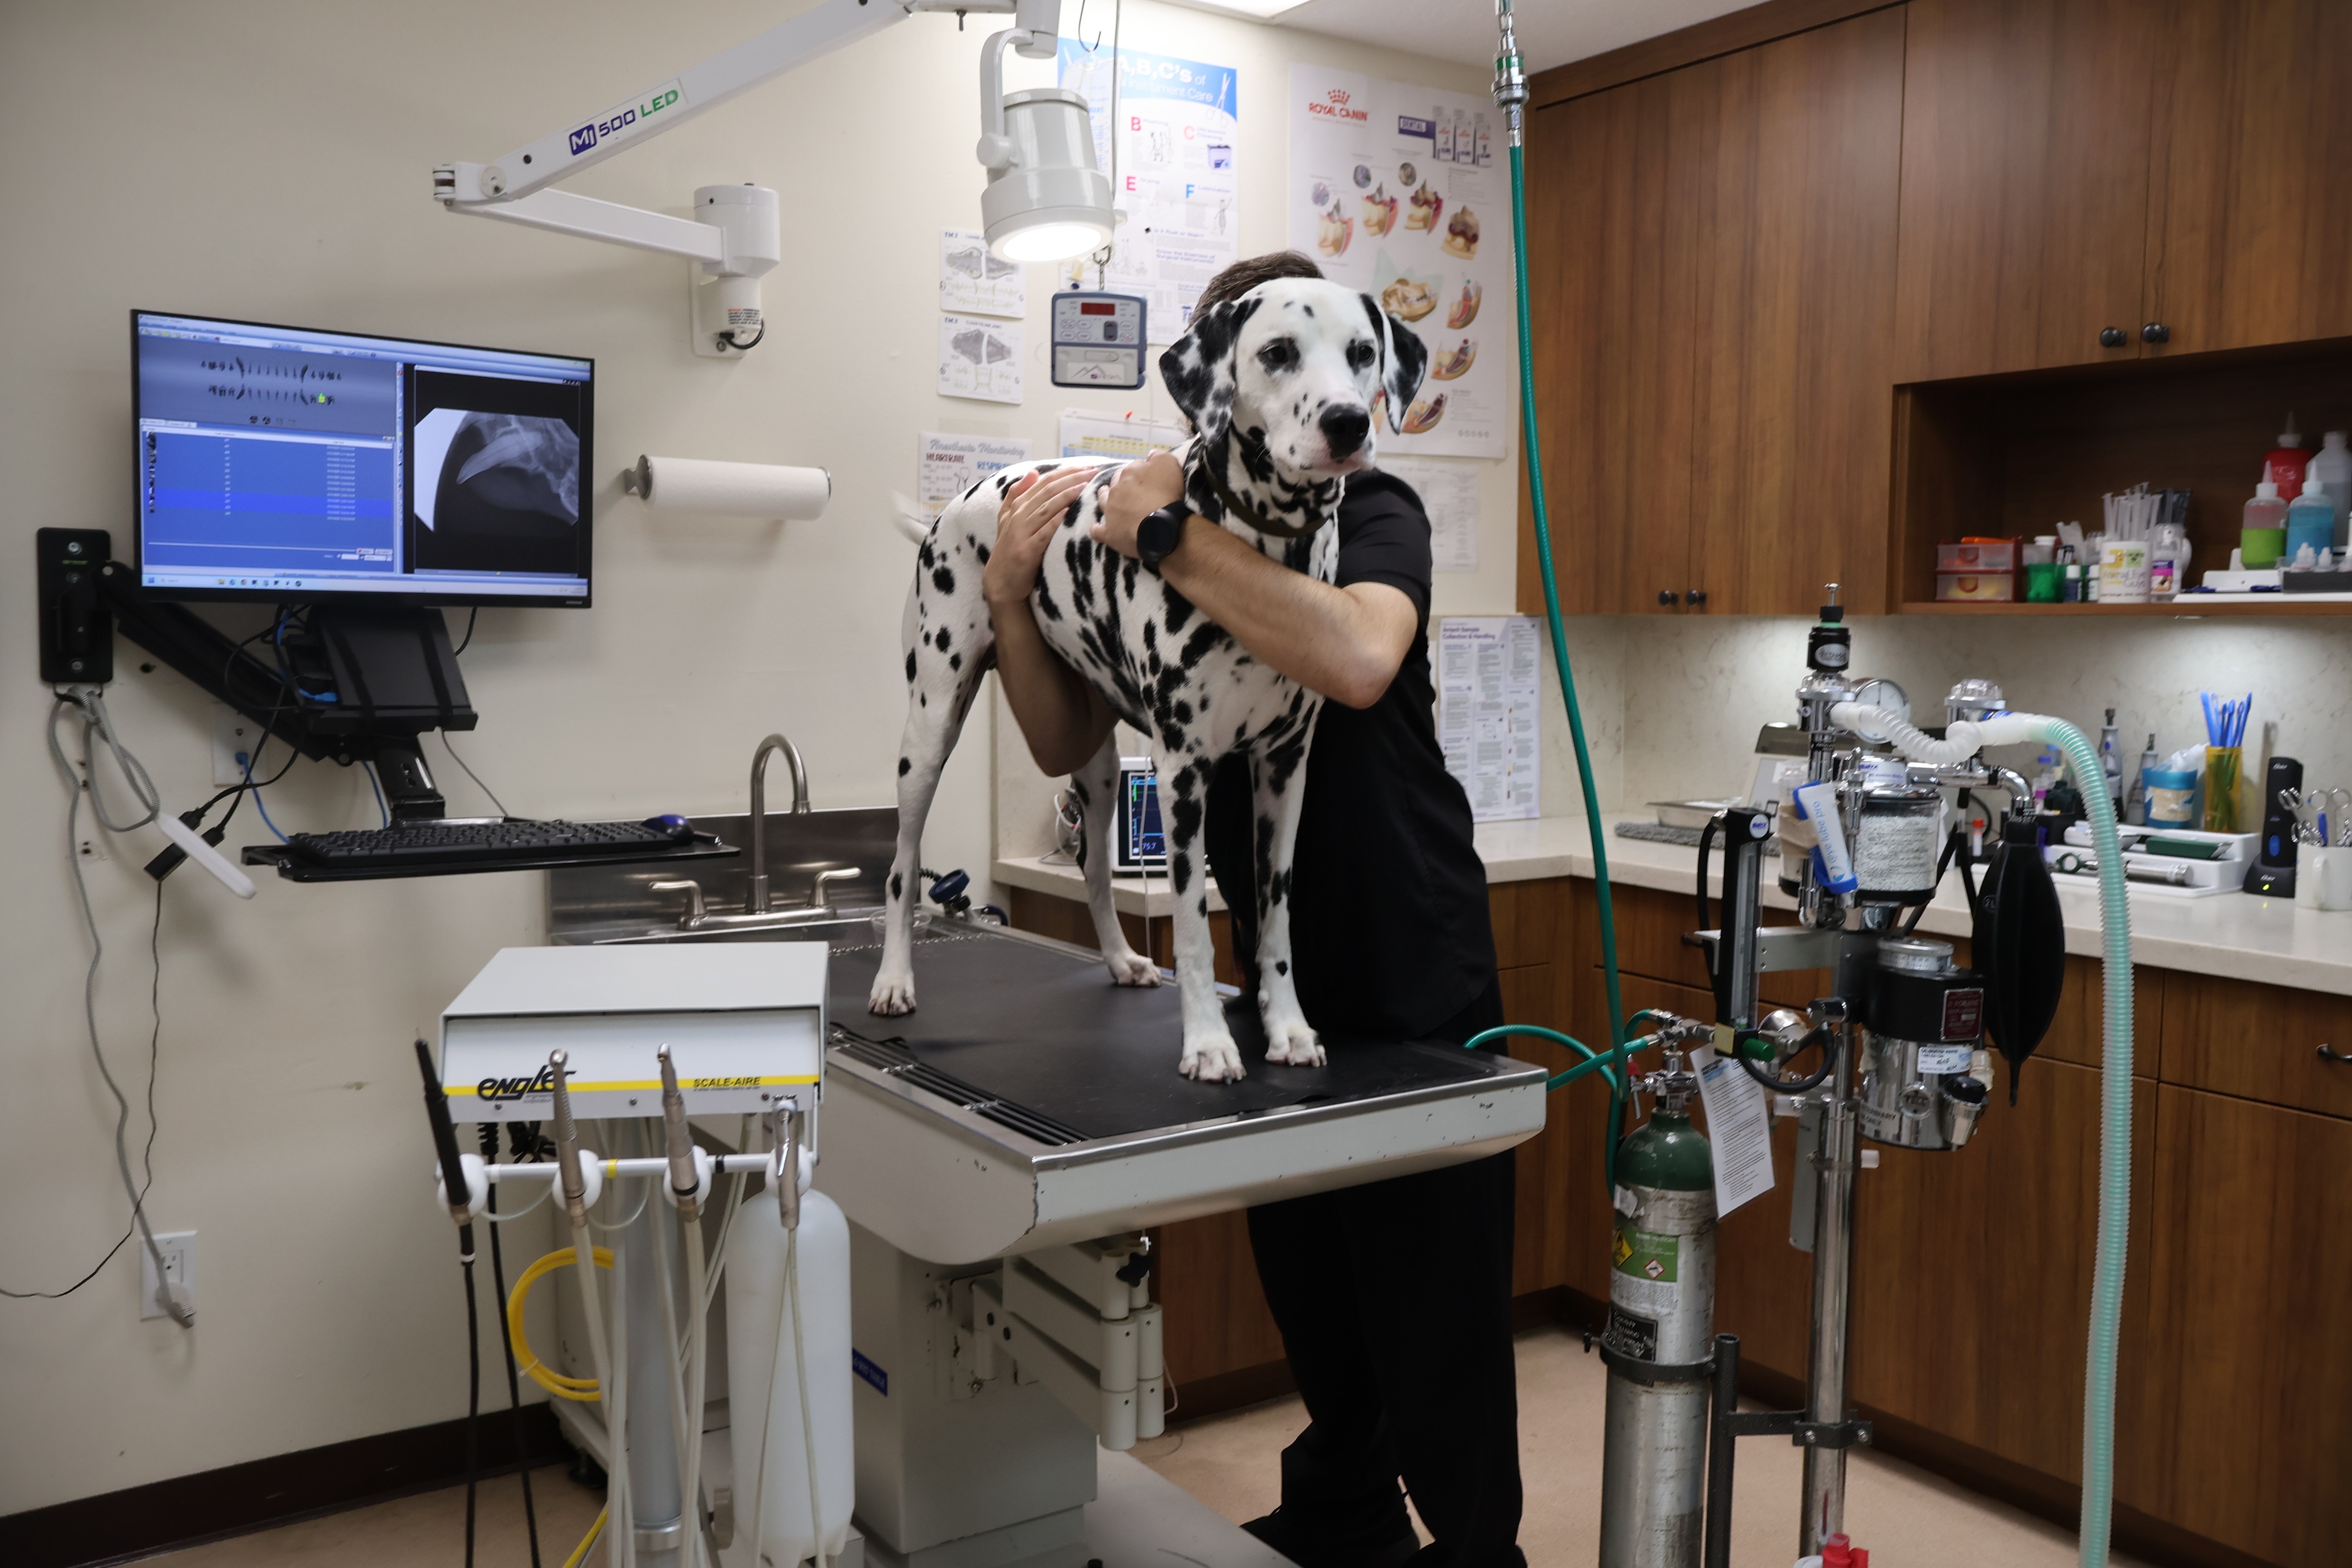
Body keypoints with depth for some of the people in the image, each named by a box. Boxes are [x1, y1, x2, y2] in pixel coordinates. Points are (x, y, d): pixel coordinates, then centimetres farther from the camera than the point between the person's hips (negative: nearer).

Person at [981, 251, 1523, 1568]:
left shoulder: (1372, 510, -12)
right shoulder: (1160, 529, 5)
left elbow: (1360, 657, -36)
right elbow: (1066, 744, 3)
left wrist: (1171, 538, -31)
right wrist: (1013, 592, -12)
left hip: (1411, 975, -6)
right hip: (1282, 973, 6)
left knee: (1433, 1299, 4)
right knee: (1309, 1282, 20)